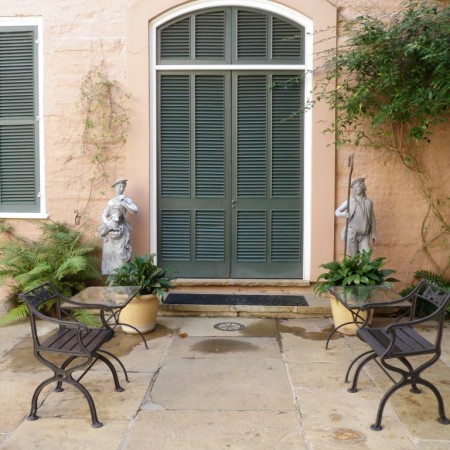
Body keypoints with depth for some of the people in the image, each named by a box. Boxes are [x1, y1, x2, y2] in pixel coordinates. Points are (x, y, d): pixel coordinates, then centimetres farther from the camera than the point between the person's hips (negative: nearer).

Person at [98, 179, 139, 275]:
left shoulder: (126, 200, 4)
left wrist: (123, 204, -16)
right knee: (109, 252, 0)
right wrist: (108, 224, -5)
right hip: (110, 230, 4)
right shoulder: (110, 201, 16)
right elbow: (104, 215, 14)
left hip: (121, 229, -4)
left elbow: (135, 211, -10)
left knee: (121, 252, -12)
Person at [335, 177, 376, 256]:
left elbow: (372, 218, 12)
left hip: (364, 235, 1)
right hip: (352, 234, -1)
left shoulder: (369, 202, 6)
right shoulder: (349, 202, 0)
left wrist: (373, 233, 10)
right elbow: (337, 212, 5)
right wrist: (343, 214, -18)